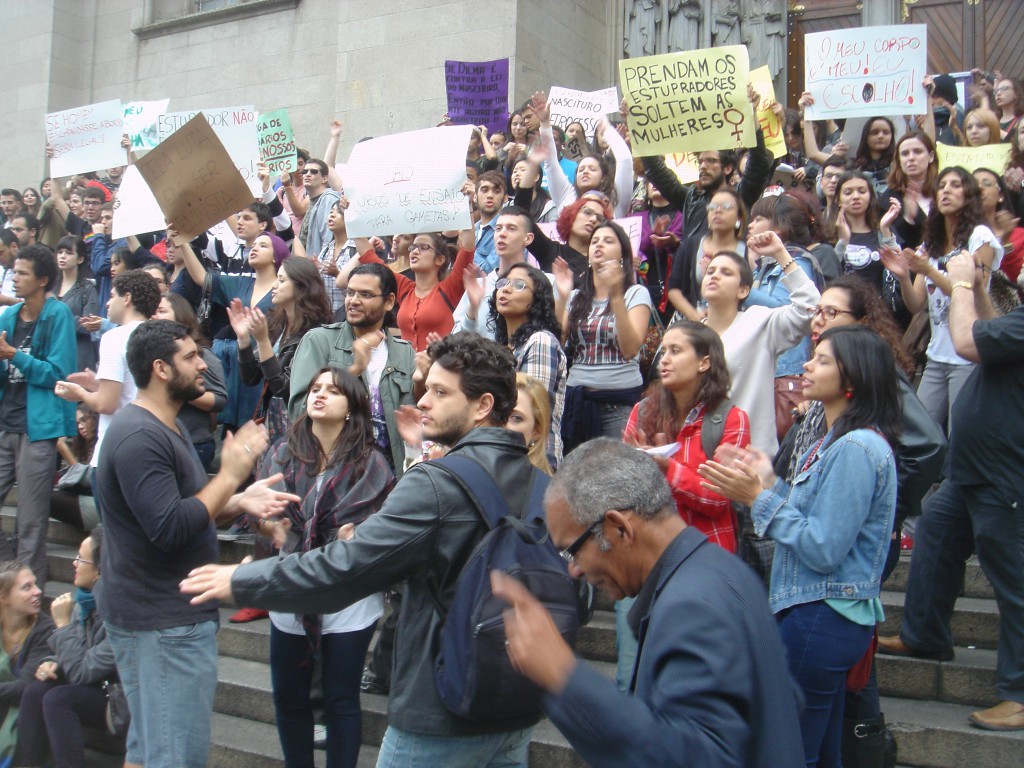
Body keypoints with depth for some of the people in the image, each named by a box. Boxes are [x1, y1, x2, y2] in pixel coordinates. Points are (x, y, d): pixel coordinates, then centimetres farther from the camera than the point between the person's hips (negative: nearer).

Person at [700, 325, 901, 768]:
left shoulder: (855, 448, -19)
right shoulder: (835, 441, 12)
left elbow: (823, 549, -22)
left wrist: (759, 498, -17)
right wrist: (770, 485, 7)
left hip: (821, 618, -10)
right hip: (823, 615, 10)